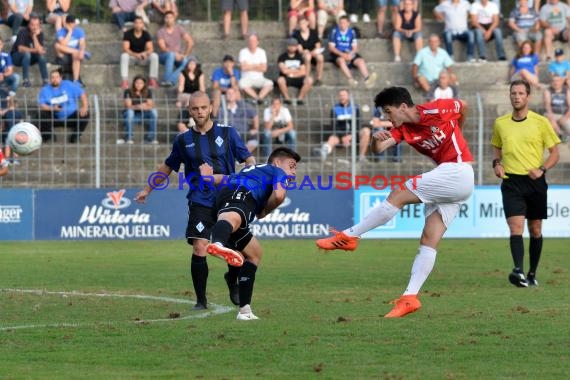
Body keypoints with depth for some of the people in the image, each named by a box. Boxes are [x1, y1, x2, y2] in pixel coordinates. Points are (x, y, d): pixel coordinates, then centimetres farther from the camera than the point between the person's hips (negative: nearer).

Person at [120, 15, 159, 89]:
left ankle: (152, 80, -23)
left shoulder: (146, 34, -4)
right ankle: (124, 81, -41)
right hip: (131, 56, -2)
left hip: (143, 58, 2)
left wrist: (145, 53, -36)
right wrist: (135, 54, -38)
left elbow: (150, 49, -11)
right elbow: (125, 49, -20)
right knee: (124, 56, -36)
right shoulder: (128, 34, -11)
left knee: (154, 56, -26)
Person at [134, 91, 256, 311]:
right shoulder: (184, 140, 10)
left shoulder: (227, 133, 5)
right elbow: (168, 166, 24)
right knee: (199, 248, -14)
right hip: (200, 202, 0)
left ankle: (233, 280, 32)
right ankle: (201, 300, -3)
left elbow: (247, 158, 7)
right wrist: (148, 190, 29)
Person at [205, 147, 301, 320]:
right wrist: (265, 211, 17)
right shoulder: (278, 172, 22)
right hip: (241, 195, -8)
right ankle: (218, 243, -83)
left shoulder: (251, 169, 44)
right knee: (232, 218, -44)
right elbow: (279, 195, 2)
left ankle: (245, 310, 16)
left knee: (255, 254, 25)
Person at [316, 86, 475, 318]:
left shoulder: (436, 110, -7)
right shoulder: (403, 130, 9)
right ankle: (410, 297, -7)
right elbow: (379, 149, -4)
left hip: (458, 171, -8)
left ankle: (350, 236, -10)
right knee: (429, 241, -1)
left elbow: (463, 107, 12)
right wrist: (377, 140, -28)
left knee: (398, 195, -14)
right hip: (449, 185, 8)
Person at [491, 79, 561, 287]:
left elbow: (555, 153, 4)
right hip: (511, 182, 0)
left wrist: (542, 169, -12)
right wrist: (496, 163, 2)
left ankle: (532, 274, 20)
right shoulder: (500, 123, 6)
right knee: (516, 227, -17)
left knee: (535, 230, 8)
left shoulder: (541, 122, -1)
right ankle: (519, 271, -29)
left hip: (535, 182, 0)